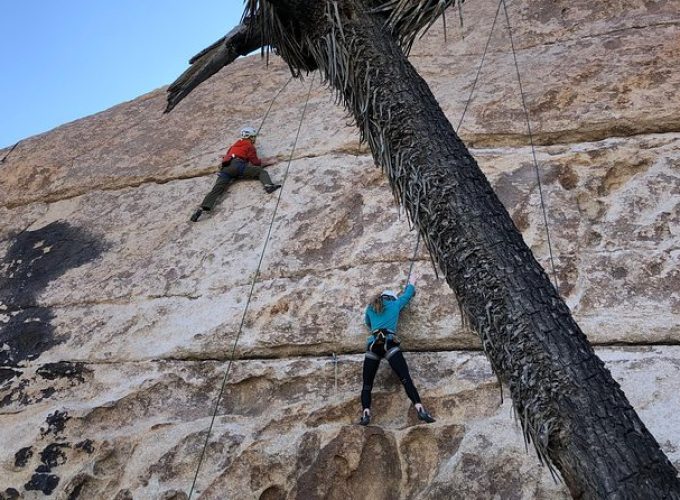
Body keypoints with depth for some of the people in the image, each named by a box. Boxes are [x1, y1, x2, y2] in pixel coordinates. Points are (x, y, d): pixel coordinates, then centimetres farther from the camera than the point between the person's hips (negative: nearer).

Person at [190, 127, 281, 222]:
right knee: (261, 171, -6)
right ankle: (268, 185, -37)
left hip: (225, 168, 5)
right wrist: (269, 162, 24)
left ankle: (202, 208, -29)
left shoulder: (235, 144, 36)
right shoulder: (249, 145, 17)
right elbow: (256, 162, 12)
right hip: (237, 166, -5)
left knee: (216, 189, -10)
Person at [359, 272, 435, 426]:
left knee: (367, 384, 3)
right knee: (405, 378, -11)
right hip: (389, 343, -2)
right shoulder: (395, 304, 21)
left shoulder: (370, 308, 26)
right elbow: (408, 294, 40)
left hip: (372, 345, 2)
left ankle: (366, 413, -19)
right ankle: (420, 409, -27)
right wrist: (411, 283, 58)